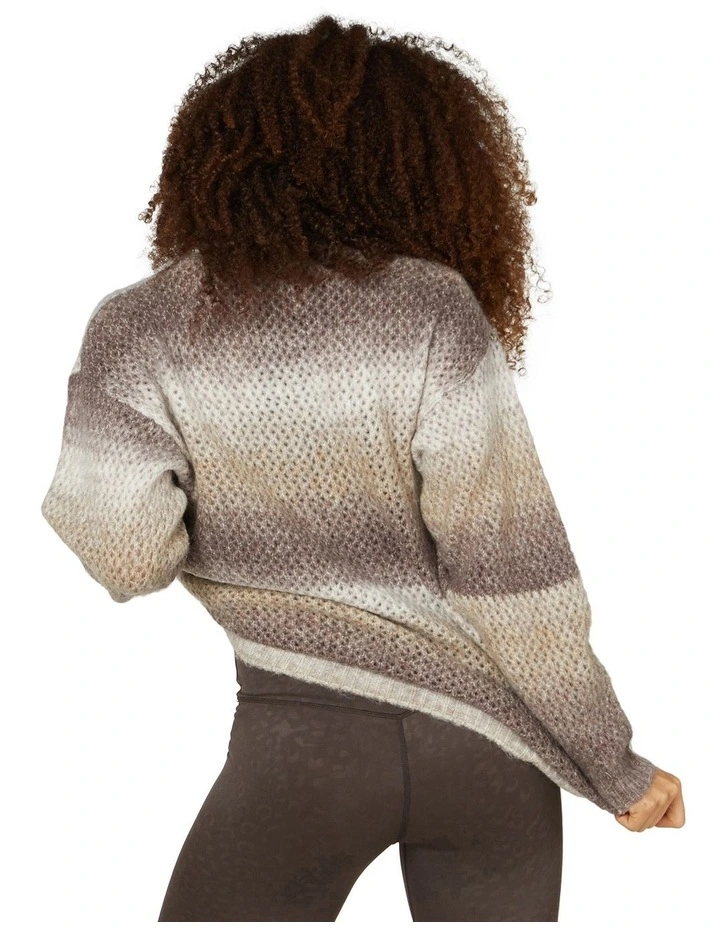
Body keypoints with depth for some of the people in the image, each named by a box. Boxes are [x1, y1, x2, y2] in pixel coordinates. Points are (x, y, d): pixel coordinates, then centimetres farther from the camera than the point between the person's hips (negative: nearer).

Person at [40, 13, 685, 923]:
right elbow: (510, 568, -11)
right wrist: (612, 765, 0)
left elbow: (117, 546, -16)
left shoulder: (146, 323, -6)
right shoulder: (434, 311, -10)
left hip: (312, 740, 0)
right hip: (487, 732, 1)